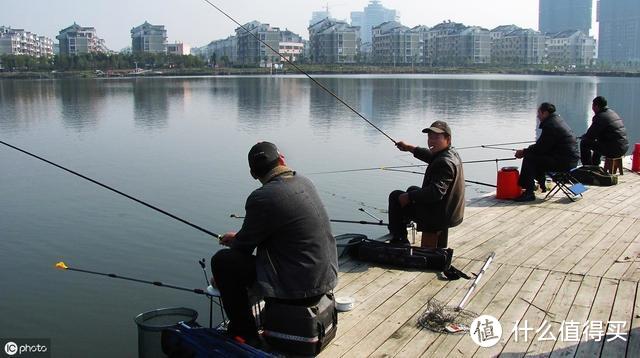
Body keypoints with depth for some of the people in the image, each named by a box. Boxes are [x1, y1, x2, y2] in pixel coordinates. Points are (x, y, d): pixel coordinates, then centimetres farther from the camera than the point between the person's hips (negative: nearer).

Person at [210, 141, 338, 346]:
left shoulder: (262, 198, -20)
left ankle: (246, 337, 9)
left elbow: (243, 247, -6)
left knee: (222, 260, 0)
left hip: (298, 290, -8)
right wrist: (238, 237, 24)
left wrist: (233, 241, 17)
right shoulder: (305, 183, 5)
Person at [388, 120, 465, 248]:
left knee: (396, 197, 0)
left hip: (439, 217, -11)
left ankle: (398, 240, 8)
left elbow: (436, 192, -35)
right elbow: (431, 156, 27)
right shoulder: (452, 154, 6)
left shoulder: (444, 162, -27)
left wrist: (408, 197, -25)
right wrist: (409, 148, 32)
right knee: (413, 190, 33)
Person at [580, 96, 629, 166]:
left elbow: (589, 136, -11)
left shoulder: (600, 117, -15)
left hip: (613, 150, -10)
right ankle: (595, 165, 44)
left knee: (584, 143, 0)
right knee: (597, 142, 35)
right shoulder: (613, 113, 15)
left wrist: (583, 136, 12)